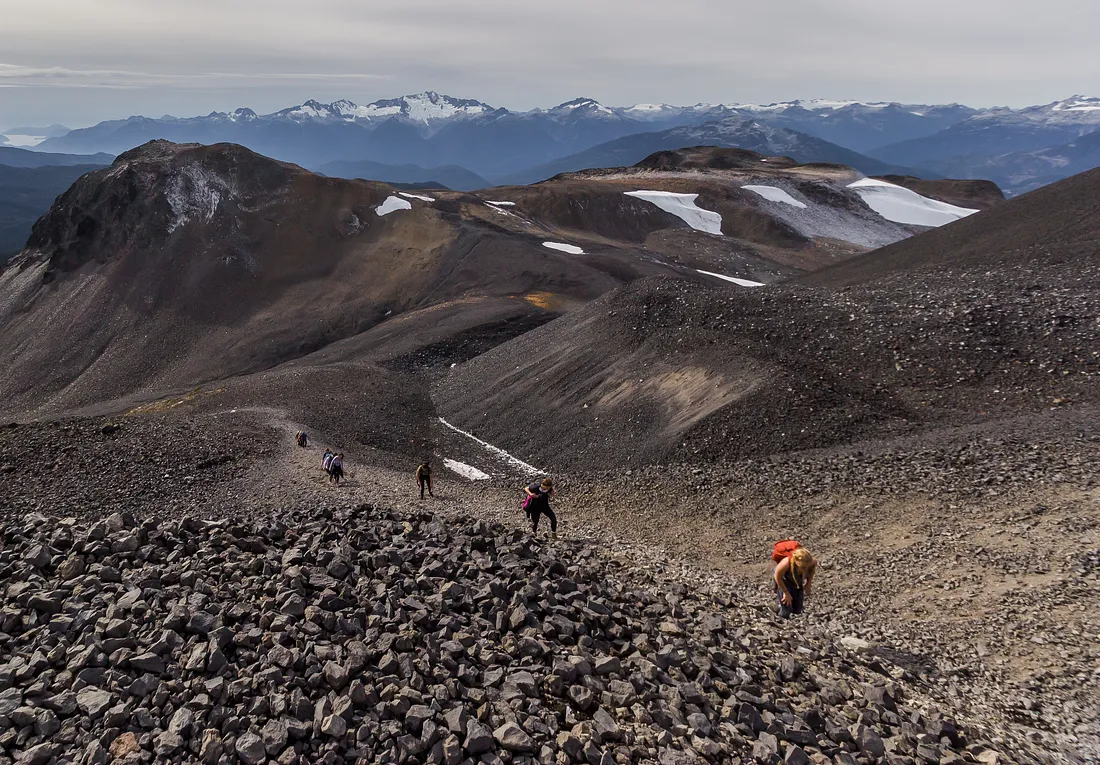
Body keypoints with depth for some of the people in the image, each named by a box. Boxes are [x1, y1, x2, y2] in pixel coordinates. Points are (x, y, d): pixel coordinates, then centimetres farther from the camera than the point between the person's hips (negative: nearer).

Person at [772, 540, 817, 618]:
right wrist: (786, 593, -15)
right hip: (784, 580, -4)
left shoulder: (812, 562, -34)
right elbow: (777, 577, -24)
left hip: (798, 582, 4)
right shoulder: (786, 563, -45)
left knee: (798, 611, 11)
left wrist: (808, 584, -5)